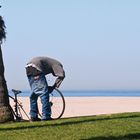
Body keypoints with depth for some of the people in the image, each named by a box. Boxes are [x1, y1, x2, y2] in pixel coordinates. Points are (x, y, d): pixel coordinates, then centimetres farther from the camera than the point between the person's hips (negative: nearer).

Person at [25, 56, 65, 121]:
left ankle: (33, 116, 15)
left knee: (34, 93, 15)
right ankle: (45, 116, -8)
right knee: (44, 92, -6)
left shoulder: (50, 62, 36)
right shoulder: (57, 64, 12)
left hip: (28, 69, 9)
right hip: (35, 69, -9)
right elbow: (62, 75, -7)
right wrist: (54, 86, 0)